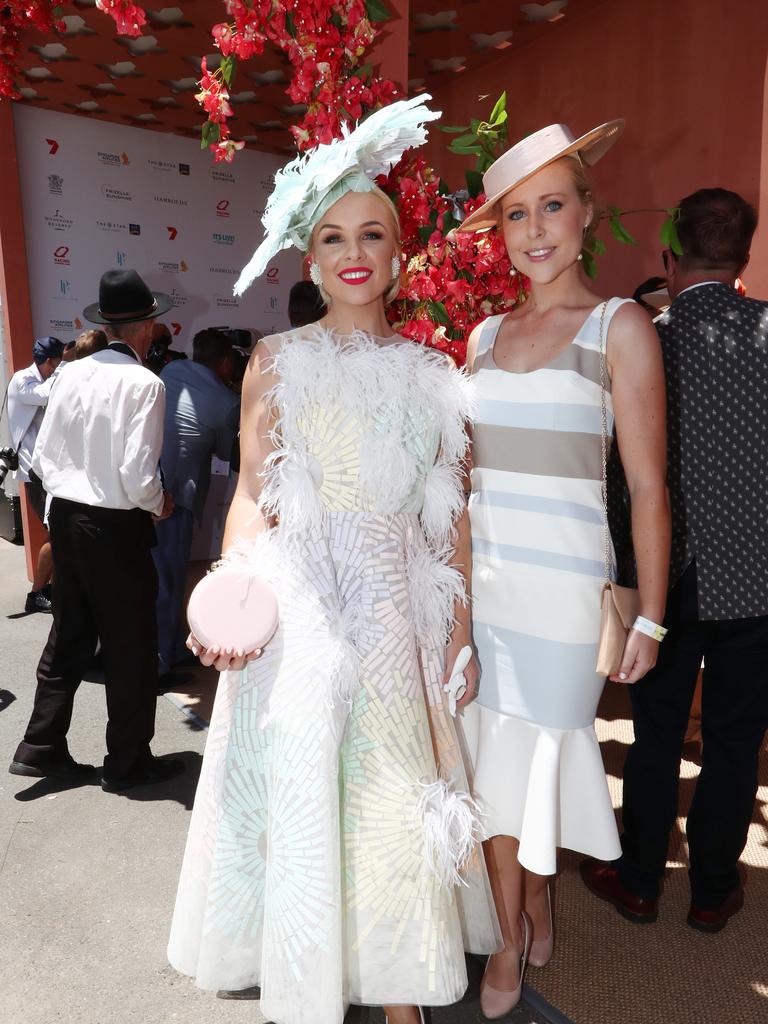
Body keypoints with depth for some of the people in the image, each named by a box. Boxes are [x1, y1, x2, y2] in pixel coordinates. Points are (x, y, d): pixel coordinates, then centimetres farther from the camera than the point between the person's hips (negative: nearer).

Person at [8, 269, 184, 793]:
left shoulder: (73, 373, 3)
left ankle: (41, 747, 32)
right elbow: (138, 476, -21)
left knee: (70, 636, 20)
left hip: (65, 518, 7)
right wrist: (160, 505, -2)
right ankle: (128, 762, 24)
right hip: (116, 528, -7)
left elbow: (43, 456, 6)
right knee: (132, 647, 9)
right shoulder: (144, 383, -16)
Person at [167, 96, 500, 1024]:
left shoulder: (430, 373, 7)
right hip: (301, 611, -2)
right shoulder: (278, 359, 2)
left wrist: (462, 631, 2)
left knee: (397, 798, 11)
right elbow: (252, 500, -3)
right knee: (303, 798, 7)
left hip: (399, 613, 2)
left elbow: (449, 517, 6)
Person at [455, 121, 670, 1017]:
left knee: (542, 750, 11)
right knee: (494, 757, 13)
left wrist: (649, 617, -8)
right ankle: (512, 940, 36)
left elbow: (647, 485, -7)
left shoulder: (619, 327, -5)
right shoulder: (484, 336, 8)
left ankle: (536, 891, 43)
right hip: (481, 578, 4)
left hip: (563, 584, -4)